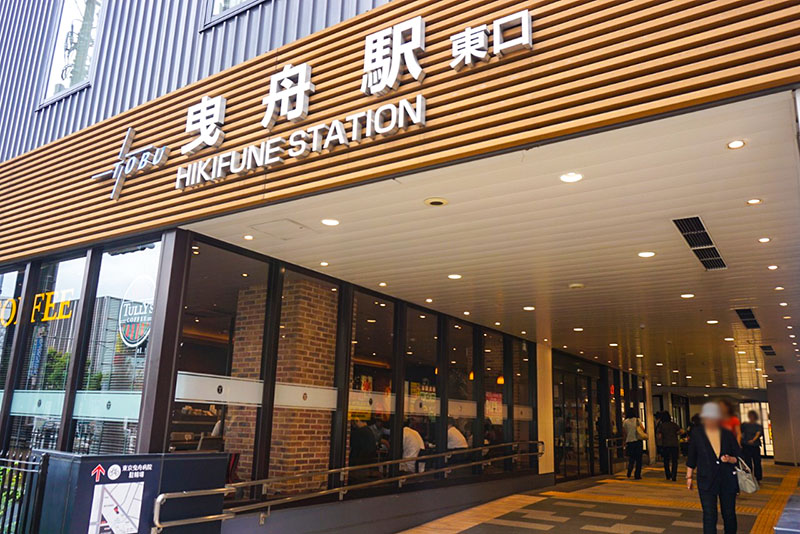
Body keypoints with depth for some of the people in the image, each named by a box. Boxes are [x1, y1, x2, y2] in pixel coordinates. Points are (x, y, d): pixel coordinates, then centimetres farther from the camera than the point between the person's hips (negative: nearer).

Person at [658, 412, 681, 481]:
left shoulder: (661, 425, -1)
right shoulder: (674, 424, 3)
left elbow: (659, 435, -5)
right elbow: (680, 431, -6)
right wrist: (674, 434, 11)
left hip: (665, 445, -1)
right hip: (674, 444, 1)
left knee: (666, 461, 11)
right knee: (674, 461, 5)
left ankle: (668, 476, 13)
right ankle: (674, 476, -3)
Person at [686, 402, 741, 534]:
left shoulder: (728, 434, 1)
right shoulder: (697, 434, -1)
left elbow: (738, 457, 6)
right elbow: (692, 457, 6)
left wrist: (729, 459, -15)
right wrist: (689, 476, 7)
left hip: (728, 480, 2)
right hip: (706, 481, -2)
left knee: (729, 514, 13)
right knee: (709, 516, -5)